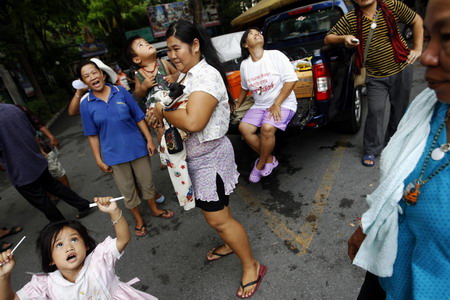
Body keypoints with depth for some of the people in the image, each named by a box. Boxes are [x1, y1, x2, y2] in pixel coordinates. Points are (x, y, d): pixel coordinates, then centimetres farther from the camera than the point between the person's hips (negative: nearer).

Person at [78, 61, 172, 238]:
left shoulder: (121, 92, -4)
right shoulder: (86, 105, -5)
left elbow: (139, 118, -1)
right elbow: (92, 135, -1)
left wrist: (149, 140, -3)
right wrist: (99, 160, -1)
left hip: (137, 147, 1)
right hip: (114, 154, 0)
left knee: (147, 182, 15)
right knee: (127, 190, 13)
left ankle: (155, 209, 41)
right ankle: (138, 220, 35)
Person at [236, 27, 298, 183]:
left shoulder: (275, 55, -8)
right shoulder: (244, 65, 5)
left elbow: (291, 80, -12)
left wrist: (276, 104, -19)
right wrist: (238, 104, 20)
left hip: (283, 103, -5)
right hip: (260, 105, 5)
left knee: (267, 128, -31)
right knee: (243, 127, -18)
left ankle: (260, 165, -6)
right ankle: (269, 159, -1)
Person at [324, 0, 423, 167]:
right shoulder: (350, 19, -6)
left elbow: (417, 20, 8)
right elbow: (328, 39, -5)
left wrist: (417, 48, 2)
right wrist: (343, 38, -26)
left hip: (401, 70, 2)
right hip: (375, 77, -2)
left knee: (400, 110, 12)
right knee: (375, 111, -12)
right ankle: (371, 150, 6)